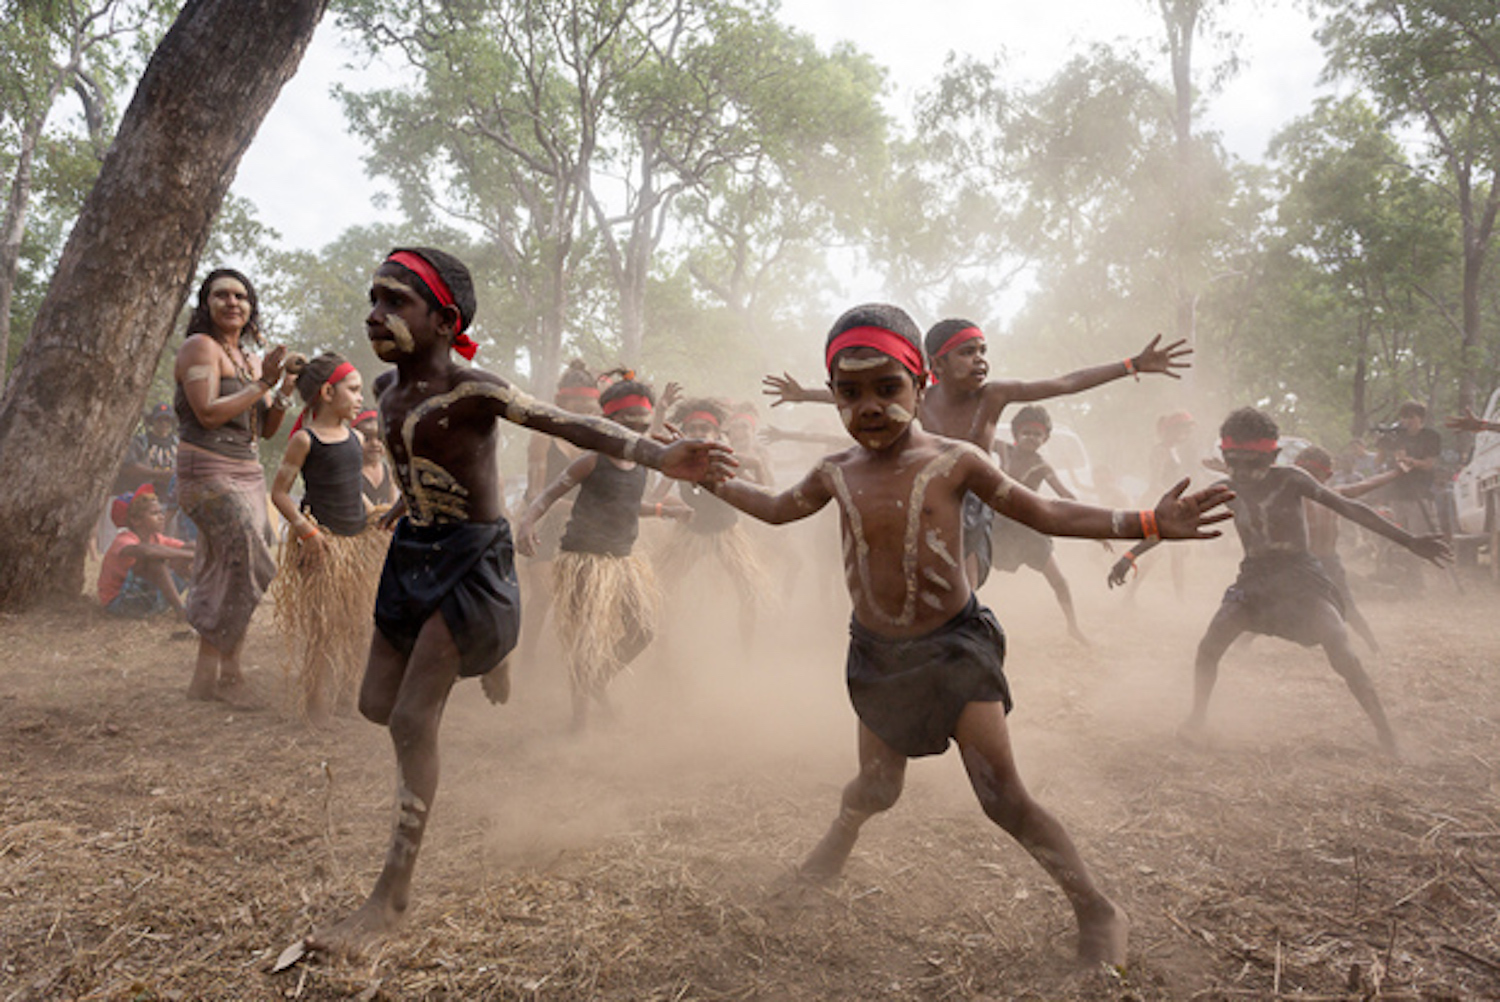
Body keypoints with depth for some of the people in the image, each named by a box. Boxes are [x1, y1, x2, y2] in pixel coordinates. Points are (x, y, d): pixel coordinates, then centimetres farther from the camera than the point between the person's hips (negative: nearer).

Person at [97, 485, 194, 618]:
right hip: (119, 603, -8)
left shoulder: (156, 539, 4)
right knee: (153, 560, -32)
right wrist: (187, 554, -43)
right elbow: (145, 550, -46)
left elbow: (185, 547, -5)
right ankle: (180, 610, -32)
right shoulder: (123, 541, -22)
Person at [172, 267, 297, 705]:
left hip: (248, 474, 8)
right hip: (207, 472, -8)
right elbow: (209, 414, -18)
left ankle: (205, 677, 15)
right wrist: (263, 384, -15)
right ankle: (228, 671, -5)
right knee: (246, 560, -16)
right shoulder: (200, 346, -5)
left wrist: (283, 394, 0)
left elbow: (265, 429, 17)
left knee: (223, 572, 8)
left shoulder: (251, 357, 17)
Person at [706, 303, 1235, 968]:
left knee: (1003, 797, -3)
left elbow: (1046, 514, -4)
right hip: (876, 652, 3)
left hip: (953, 645, -3)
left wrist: (1149, 523, -11)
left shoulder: (954, 461, -11)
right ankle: (833, 850, 48)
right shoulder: (836, 472, -2)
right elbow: (776, 508, 18)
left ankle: (1098, 913, 14)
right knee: (876, 787, 15)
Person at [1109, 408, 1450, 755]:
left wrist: (1410, 541, -14)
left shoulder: (1289, 480, -9)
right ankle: (1198, 719, 10)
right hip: (1254, 579, 3)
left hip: (1300, 575, -3)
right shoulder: (1226, 490, 0)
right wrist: (1130, 555, 2)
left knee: (1342, 654, -17)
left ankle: (1386, 733, -2)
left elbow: (1349, 508, -10)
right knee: (1208, 648, -10)